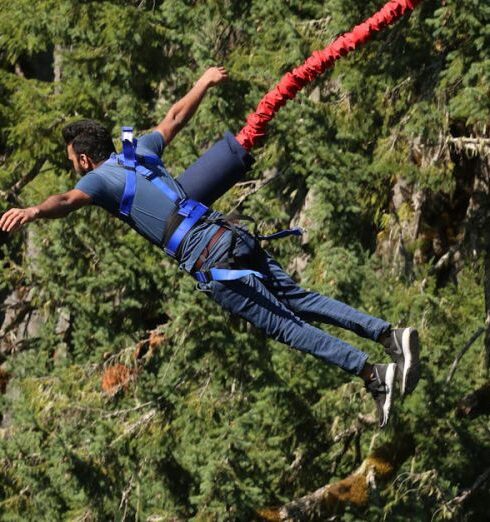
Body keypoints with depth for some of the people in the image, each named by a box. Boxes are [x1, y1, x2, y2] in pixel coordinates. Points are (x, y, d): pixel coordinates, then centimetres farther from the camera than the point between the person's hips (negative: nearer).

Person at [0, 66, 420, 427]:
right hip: (234, 236, 7)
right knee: (300, 301, 11)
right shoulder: (139, 152, 21)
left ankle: (374, 374, -13)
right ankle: (388, 333, 1)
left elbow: (69, 200, -21)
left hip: (210, 262, -7)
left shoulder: (101, 178, 1)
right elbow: (174, 118, 37)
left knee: (285, 325, -6)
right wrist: (204, 83, 53)